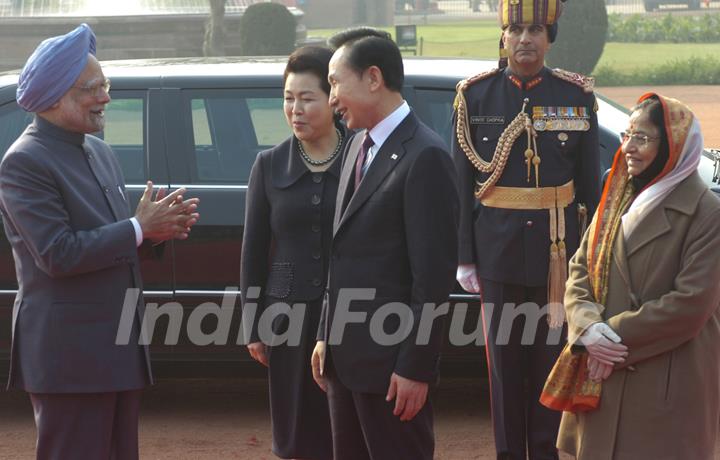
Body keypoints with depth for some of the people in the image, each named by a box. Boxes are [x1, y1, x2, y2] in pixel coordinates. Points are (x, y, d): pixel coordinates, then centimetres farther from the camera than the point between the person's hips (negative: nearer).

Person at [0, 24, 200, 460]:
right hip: (69, 355, -9)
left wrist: (157, 228, -2)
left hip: (118, 348, 9)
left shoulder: (100, 152, 15)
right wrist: (139, 228, -16)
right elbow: (57, 254, -22)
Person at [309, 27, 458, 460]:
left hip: (390, 360, -8)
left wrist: (415, 367, -18)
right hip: (346, 356, 9)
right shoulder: (358, 147, 12)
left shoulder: (424, 157, -15)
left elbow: (434, 274, -18)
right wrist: (327, 336, 16)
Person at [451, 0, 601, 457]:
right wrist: (464, 258, -2)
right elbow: (461, 184, 0)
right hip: (498, 250, 0)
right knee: (504, 358, 7)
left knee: (550, 356, 6)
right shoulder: (476, 95, -2)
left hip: (557, 250, 0)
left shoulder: (576, 96, -1)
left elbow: (590, 185, 3)